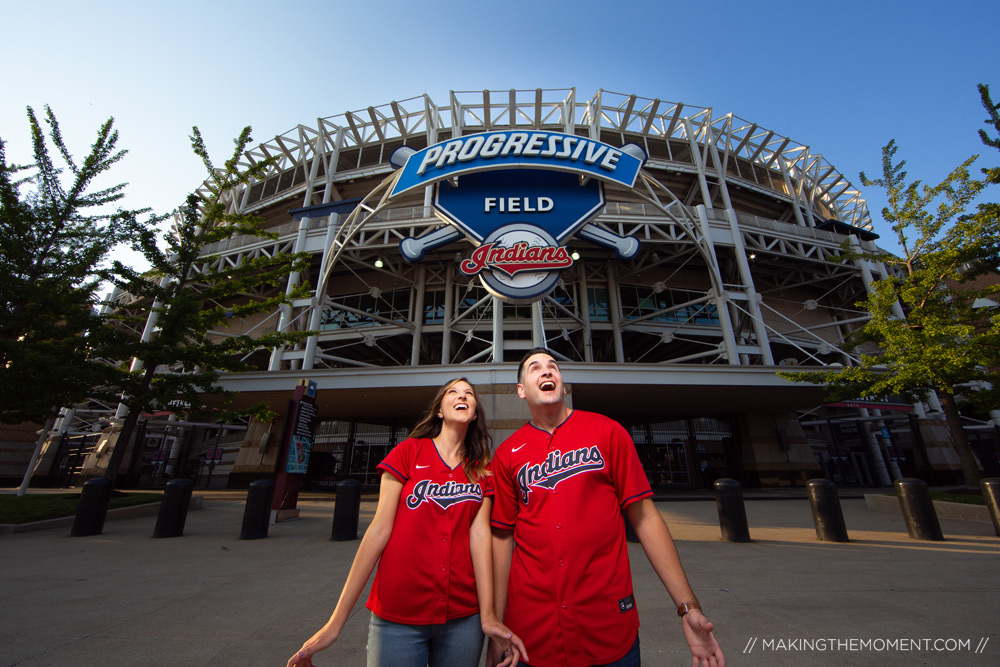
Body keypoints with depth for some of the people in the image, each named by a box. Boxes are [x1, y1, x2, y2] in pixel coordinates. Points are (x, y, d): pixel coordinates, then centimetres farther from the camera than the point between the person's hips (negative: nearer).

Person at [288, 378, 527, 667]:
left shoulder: (483, 469, 3)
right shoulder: (409, 451, -4)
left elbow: (479, 533, -4)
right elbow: (380, 529, -7)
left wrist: (487, 615, -11)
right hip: (397, 617, -2)